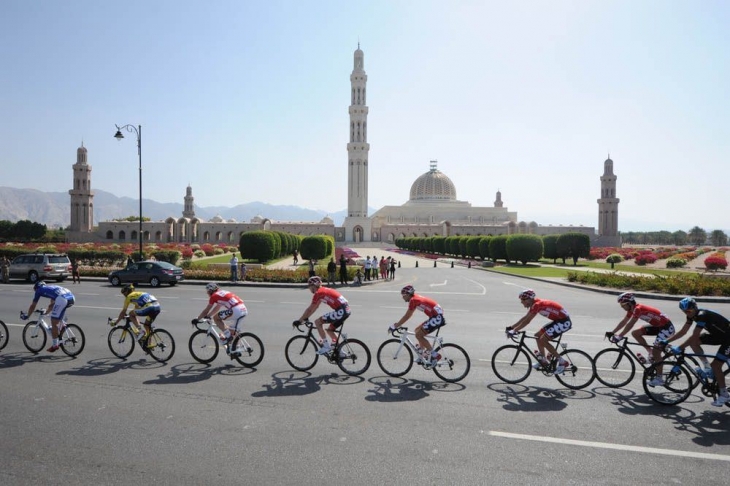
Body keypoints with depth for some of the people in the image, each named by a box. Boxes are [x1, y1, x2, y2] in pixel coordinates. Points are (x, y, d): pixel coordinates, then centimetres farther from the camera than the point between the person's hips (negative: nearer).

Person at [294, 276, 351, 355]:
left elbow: (309, 309, -5)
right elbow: (314, 308, 29)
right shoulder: (323, 291, 21)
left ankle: (326, 346, -1)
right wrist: (305, 318, 31)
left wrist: (299, 320, 3)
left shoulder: (318, 293, -6)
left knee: (317, 322, -3)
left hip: (341, 311, -10)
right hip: (346, 310, 10)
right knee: (330, 330, 20)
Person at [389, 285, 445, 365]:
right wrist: (397, 324, 18)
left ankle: (434, 355, -5)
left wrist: (395, 326, -8)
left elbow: (407, 316, -13)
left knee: (418, 335, -9)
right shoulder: (416, 298, 15)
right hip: (437, 317, 10)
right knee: (417, 330, 17)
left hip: (437, 318, -10)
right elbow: (409, 315, 20)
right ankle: (423, 354, 22)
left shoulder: (413, 300, -13)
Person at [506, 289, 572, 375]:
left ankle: (562, 362, -4)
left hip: (564, 322, -10)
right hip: (558, 320, 10)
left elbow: (527, 321, -24)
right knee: (538, 336, 10)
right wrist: (511, 327, 11)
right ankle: (543, 361, 18)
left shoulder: (537, 304, -21)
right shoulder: (535, 304, 8)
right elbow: (525, 317, 15)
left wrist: (514, 331, -22)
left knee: (543, 340, -12)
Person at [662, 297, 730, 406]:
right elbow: (683, 331, 0)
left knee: (716, 365, -10)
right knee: (693, 342, -6)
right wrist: (666, 341, -6)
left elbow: (694, 336, -34)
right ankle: (707, 368, 6)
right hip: (717, 335, 8)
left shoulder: (702, 315, -30)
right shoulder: (692, 315, -4)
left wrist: (679, 348, -34)